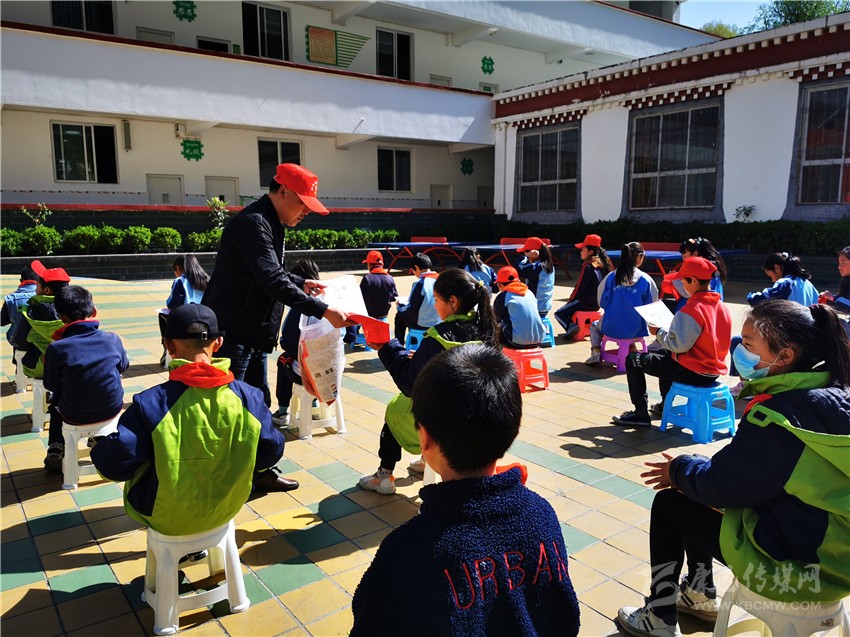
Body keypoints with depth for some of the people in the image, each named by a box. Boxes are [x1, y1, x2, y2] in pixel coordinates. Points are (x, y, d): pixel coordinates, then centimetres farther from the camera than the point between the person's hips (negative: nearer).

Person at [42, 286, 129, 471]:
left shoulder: (56, 348, -20)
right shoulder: (112, 339, -14)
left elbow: (51, 385, -4)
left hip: (75, 416, -1)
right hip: (112, 409, 1)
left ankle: (55, 450, 33)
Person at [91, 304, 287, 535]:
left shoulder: (149, 403, -25)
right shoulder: (248, 396, -18)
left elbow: (115, 465, -22)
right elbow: (270, 452, -7)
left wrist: (100, 450, 2)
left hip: (166, 517, -2)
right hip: (225, 510, 2)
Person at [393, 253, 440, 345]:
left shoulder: (420, 283, -20)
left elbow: (411, 310, -16)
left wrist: (400, 306, 4)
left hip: (423, 325, -6)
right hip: (439, 323, 6)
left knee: (400, 316, 20)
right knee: (411, 314, 31)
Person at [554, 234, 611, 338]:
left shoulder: (588, 266, -18)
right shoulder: (601, 264, 7)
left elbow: (580, 287, -14)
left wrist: (571, 299, 4)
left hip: (586, 303, -8)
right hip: (597, 303, 8)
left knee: (559, 313, 0)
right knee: (570, 306, 29)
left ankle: (571, 326, -23)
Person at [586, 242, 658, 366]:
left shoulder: (611, 277, -6)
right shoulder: (645, 279, -8)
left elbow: (602, 302, 3)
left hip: (611, 328, -1)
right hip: (635, 330, 1)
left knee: (594, 325, 31)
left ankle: (596, 354, 13)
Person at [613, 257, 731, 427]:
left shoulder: (690, 310, -22)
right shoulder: (721, 307, 4)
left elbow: (678, 345, -25)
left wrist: (659, 332, -7)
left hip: (693, 372, -9)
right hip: (714, 371, 9)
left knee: (633, 360, 3)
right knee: (664, 353, 35)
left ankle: (641, 413, 6)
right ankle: (664, 406, 42)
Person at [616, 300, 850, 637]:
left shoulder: (779, 415, -28)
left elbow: (720, 485, -20)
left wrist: (679, 469, -1)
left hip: (793, 565, -8)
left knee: (669, 502, 6)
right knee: (697, 491, 19)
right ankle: (700, 595, 35)